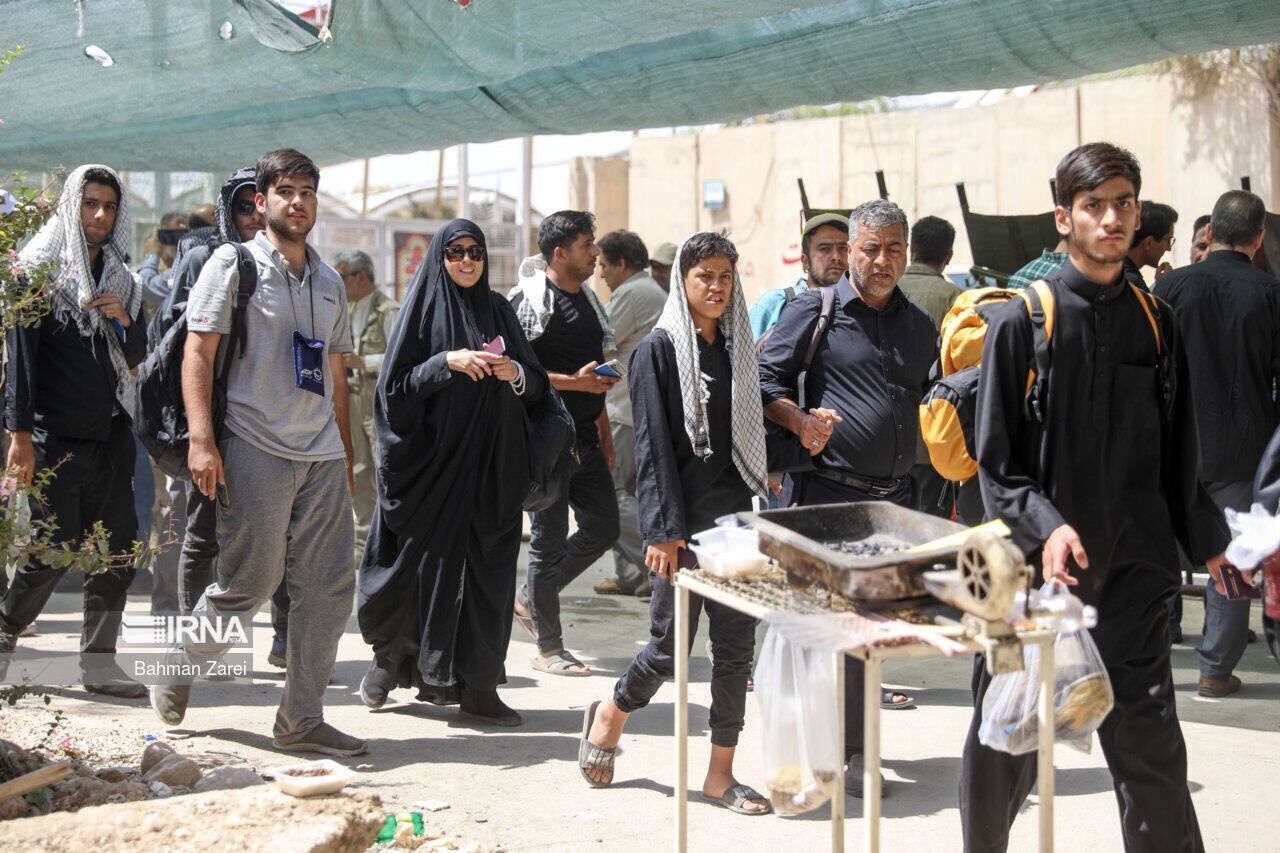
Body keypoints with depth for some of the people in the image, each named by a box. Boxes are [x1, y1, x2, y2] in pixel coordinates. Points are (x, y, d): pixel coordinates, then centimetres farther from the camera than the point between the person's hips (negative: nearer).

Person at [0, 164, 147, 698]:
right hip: (55, 436, -5)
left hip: (111, 433, 6)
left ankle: (98, 661, 7)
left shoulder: (119, 277, 14)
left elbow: (135, 359, 17)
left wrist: (124, 320, -5)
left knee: (118, 546, -1)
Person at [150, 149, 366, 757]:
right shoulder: (234, 263, 1)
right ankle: (176, 671, 23)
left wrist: (345, 454, 19)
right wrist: (201, 439, -15)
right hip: (255, 449, -6)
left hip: (321, 456, 6)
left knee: (329, 589, 1)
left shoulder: (328, 281, 19)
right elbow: (198, 351, -5)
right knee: (248, 583, -3)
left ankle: (301, 720, 10)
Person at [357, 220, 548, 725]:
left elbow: (536, 385, 12)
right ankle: (389, 661, 21)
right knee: (423, 562, -1)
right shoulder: (423, 308, 1)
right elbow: (396, 384, -7)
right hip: (431, 455, -3)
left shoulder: (498, 310, 12)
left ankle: (479, 687, 4)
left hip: (490, 463, 3)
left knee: (486, 569, 0)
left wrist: (515, 373, -8)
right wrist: (447, 362, -18)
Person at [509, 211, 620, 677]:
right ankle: (549, 647, 9)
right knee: (549, 539, -1)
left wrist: (605, 434, 21)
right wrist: (575, 381, -20)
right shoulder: (528, 301, -10)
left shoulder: (588, 300, 15)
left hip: (586, 439, 8)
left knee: (603, 528, 9)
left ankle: (529, 599, 26)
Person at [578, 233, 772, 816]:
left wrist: (755, 498, 10)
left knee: (736, 646, 4)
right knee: (671, 647, 0)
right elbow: (653, 446, -11)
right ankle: (610, 716, 29)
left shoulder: (736, 348, 12)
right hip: (682, 522, -6)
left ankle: (720, 774, 12)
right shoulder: (658, 350, -6)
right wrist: (664, 531, -16)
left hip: (734, 516, 6)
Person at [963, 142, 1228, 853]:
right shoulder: (1021, 319, -4)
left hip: (1133, 567, 3)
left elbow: (1177, 453, 15)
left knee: (1147, 734, 3)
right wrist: (1044, 527, -19)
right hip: (1034, 565, -2)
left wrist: (1206, 541, 14)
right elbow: (995, 460, -6)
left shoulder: (1154, 322, 8)